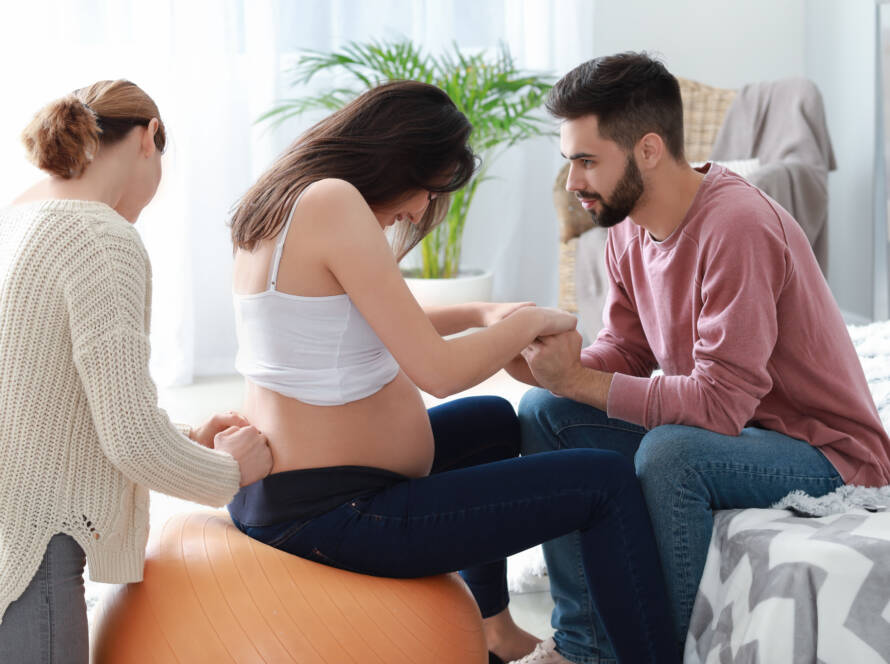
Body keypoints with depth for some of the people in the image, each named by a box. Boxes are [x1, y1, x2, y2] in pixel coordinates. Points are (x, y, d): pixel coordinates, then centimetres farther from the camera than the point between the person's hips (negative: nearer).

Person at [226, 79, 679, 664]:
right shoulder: (334, 203, -21)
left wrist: (482, 316, 13)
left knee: (493, 420, 34)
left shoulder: (282, 203, 9)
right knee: (609, 482, -5)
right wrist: (530, 322, -5)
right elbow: (437, 372, -22)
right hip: (336, 517, -11)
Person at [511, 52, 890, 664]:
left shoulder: (737, 226, -27)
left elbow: (721, 402, -32)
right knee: (543, 414, -1)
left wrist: (577, 381, -28)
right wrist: (556, 367, -16)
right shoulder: (629, 227, 0)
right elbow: (626, 350, 6)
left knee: (669, 452, -37)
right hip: (720, 429, 9)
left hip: (828, 455, -9)